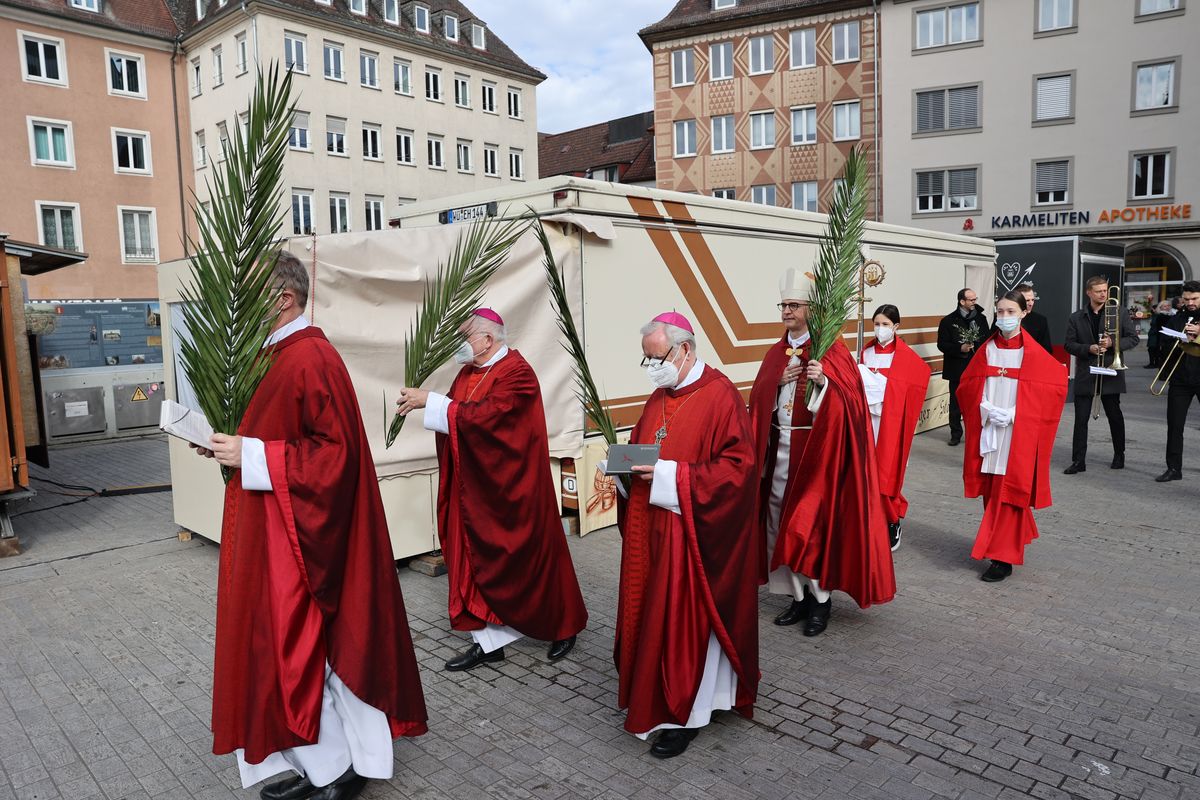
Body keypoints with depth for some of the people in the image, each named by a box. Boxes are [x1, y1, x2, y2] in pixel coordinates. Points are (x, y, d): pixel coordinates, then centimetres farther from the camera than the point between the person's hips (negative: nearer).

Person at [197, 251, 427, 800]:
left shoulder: (311, 359, -19)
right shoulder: (284, 356, 12)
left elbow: (334, 451, -24)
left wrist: (251, 457, -19)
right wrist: (236, 449, 6)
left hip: (301, 538, -10)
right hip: (275, 534, 10)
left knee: (305, 646, 2)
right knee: (292, 646, 16)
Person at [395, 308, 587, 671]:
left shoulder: (517, 373, -17)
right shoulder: (468, 372, 8)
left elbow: (482, 415, -29)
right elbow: (455, 416, 10)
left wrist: (430, 400, -25)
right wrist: (424, 401, -8)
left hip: (512, 488, -7)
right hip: (475, 487, 8)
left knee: (530, 557, 6)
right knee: (479, 560, 8)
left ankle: (564, 626, 29)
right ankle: (490, 640, 19)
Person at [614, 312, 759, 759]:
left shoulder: (719, 396, -14)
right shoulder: (660, 396, 12)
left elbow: (737, 468, -19)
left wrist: (668, 475, -23)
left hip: (693, 534, -8)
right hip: (651, 531, 8)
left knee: (686, 620, 2)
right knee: (652, 614, 14)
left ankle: (685, 714, 19)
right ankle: (657, 698, 32)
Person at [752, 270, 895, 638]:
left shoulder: (831, 350, -5)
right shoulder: (776, 352, 12)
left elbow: (851, 398, -11)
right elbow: (759, 399, 9)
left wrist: (824, 381, -27)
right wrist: (777, 383, -9)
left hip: (817, 446, -6)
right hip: (780, 446, 6)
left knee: (812, 521, -5)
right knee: (782, 521, 7)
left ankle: (821, 598, 12)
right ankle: (799, 596, 20)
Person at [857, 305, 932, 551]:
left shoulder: (906, 356, -5)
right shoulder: (867, 351, 8)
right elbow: (858, 383, 11)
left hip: (890, 422, -4)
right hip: (868, 420, 4)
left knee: (887, 472, -3)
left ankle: (892, 524, 11)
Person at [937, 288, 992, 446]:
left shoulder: (981, 318, 7)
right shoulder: (948, 321, -2)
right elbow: (942, 344, -5)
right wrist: (960, 348, -18)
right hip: (957, 369, -2)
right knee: (956, 403, 6)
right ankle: (956, 434, 16)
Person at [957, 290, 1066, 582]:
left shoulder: (1034, 354, -6)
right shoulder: (987, 350, 6)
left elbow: (1056, 385, -7)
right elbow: (967, 385, 10)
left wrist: (1012, 414, -13)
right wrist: (985, 409, -8)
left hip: (1019, 433, -4)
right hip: (988, 430, 4)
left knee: (1008, 493, -4)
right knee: (991, 491, 9)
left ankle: (1003, 558, 2)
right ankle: (1016, 540, 29)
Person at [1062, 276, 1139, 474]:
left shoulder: (1120, 313, 4)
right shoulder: (1076, 318, 4)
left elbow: (1133, 338, 3)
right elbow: (1069, 344, 2)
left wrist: (1113, 343, -14)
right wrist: (1089, 349, -14)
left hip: (1111, 373, 0)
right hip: (1085, 375, 0)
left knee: (1115, 416, 11)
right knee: (1081, 419, -2)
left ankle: (1119, 455, 29)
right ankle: (1078, 461, 1)